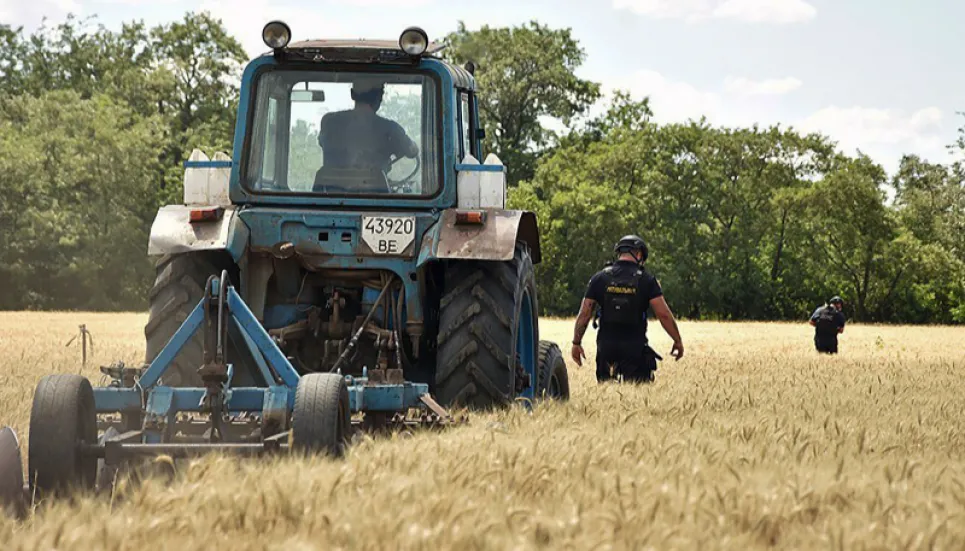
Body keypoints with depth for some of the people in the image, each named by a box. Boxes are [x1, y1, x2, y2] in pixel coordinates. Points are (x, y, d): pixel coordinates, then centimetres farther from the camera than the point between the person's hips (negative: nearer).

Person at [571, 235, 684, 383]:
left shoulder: (600, 278, 3)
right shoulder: (646, 280, -4)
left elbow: (584, 314, 3)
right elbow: (663, 314, -7)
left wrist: (576, 342, 11)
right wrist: (678, 340, 4)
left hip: (606, 348, 2)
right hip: (635, 348, -2)